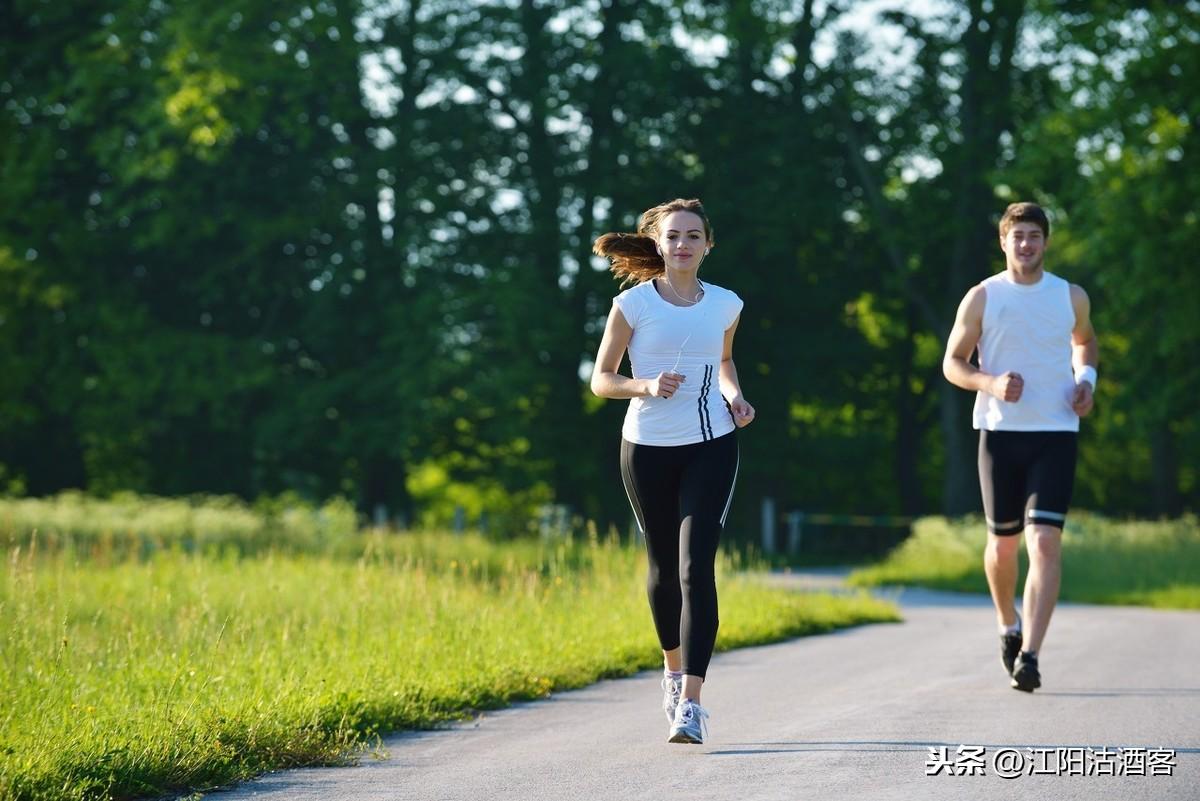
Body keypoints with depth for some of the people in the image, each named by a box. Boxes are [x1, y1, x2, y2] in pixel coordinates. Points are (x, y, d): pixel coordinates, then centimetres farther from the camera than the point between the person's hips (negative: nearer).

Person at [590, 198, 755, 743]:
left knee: (696, 568, -13)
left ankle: (690, 703, -18)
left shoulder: (725, 305, 3)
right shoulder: (633, 304, -5)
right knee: (664, 566, 13)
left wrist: (734, 397, 3)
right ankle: (673, 668, 40)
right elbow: (600, 379, -1)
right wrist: (646, 386, -20)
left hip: (710, 447, 0)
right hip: (648, 448, 0)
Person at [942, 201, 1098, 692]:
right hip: (1000, 432, 0)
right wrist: (990, 383, -16)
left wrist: (1087, 379, 6)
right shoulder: (981, 298, 1)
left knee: (1045, 541, -14)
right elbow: (952, 362, 4)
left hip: (1055, 434, 0)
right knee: (1003, 541, 10)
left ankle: (1029, 656, -20)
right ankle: (1009, 625, 39)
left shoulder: (1072, 298, 6)